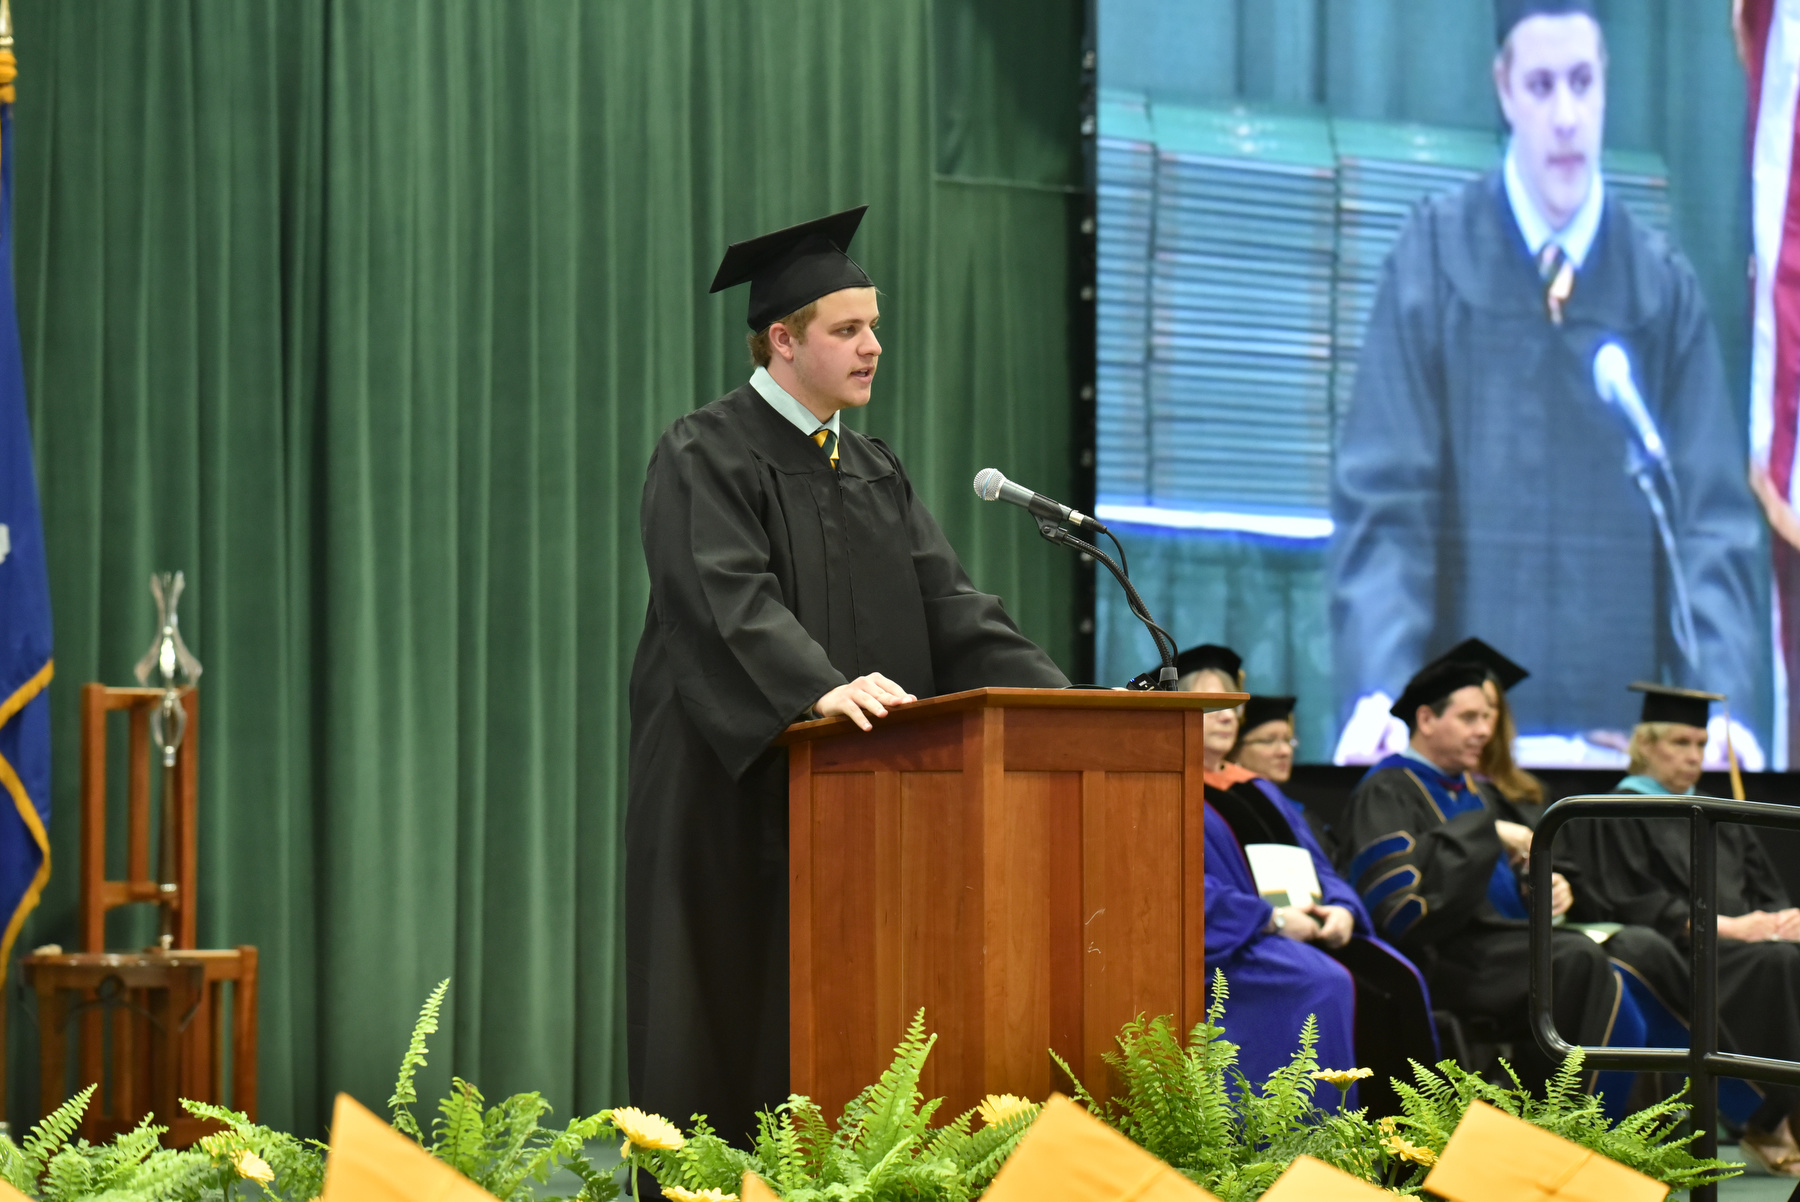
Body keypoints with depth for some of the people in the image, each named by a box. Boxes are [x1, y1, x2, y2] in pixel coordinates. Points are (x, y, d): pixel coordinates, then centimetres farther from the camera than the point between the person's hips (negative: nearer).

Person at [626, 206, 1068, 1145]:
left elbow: (944, 602, 10)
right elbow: (728, 597, -22)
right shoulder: (704, 457, -6)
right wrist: (822, 688, -38)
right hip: (736, 791, -7)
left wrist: (1054, 694, -6)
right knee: (735, 1015, -5)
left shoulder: (875, 470, 17)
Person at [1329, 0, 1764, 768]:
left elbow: (1710, 519, 1)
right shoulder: (1433, 263, 1)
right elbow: (1384, 505, -4)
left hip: (1622, 740, 2)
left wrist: (1719, 703, -15)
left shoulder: (1666, 291, 7)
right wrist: (1378, 692, -19)